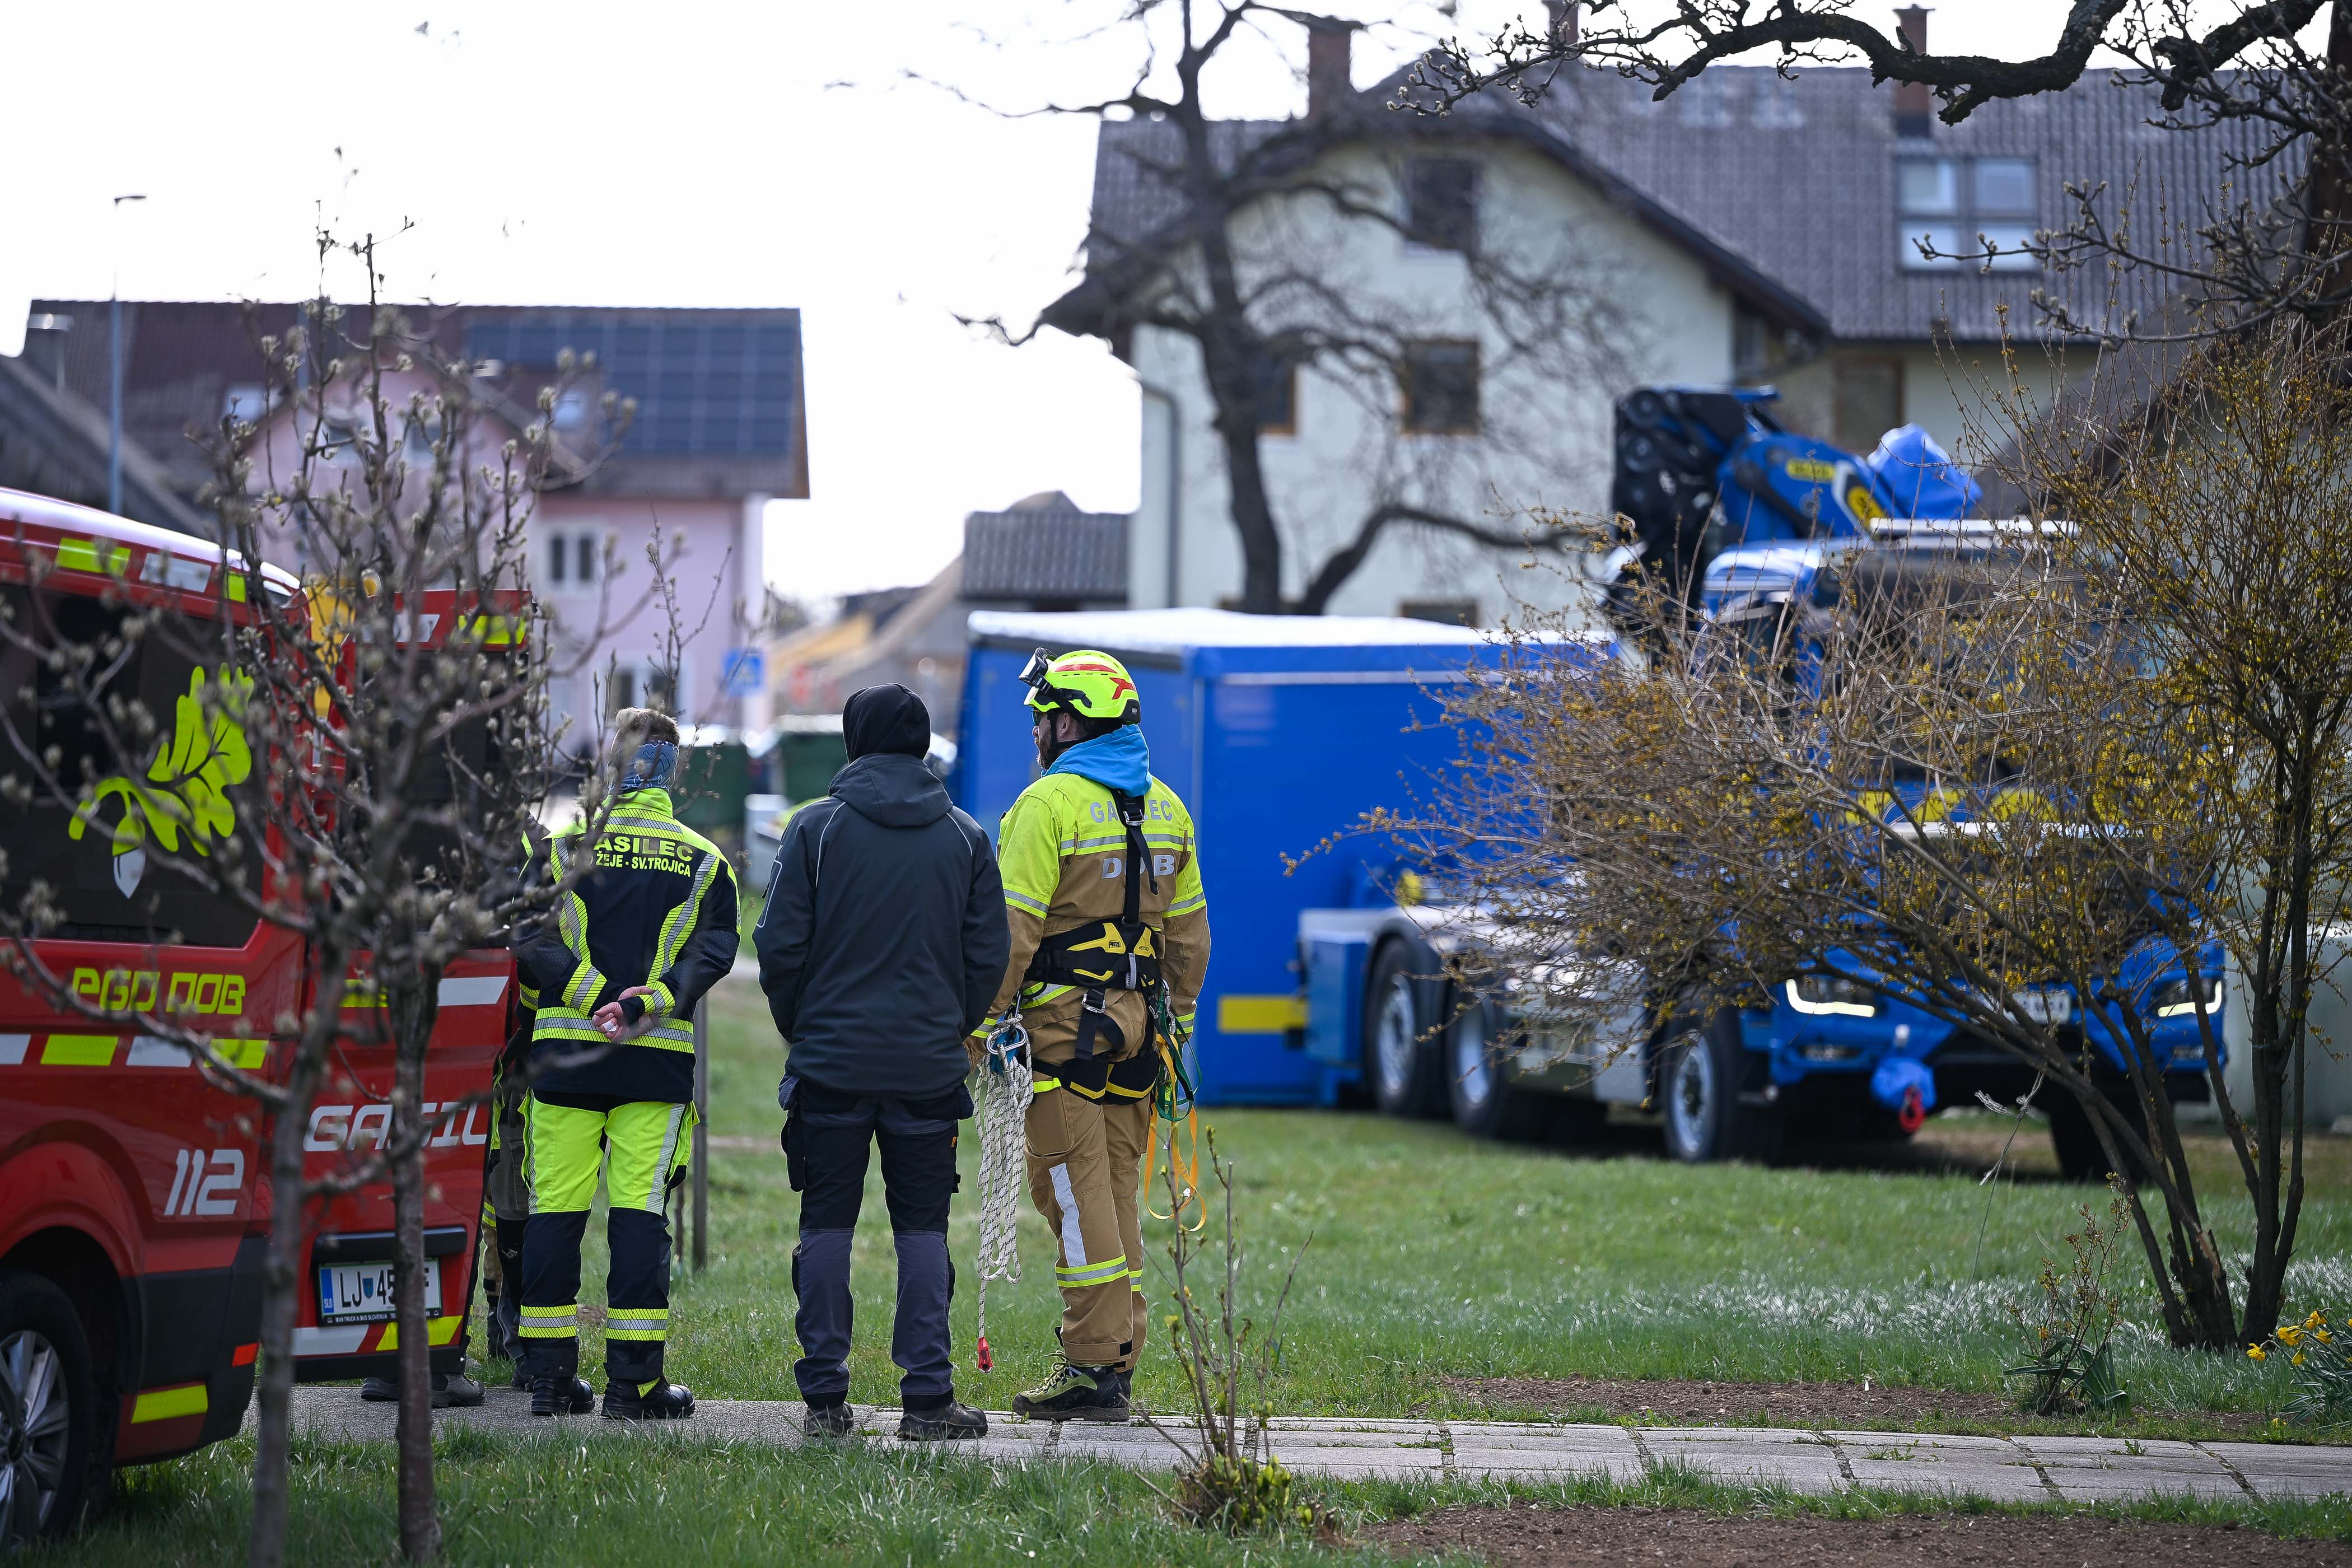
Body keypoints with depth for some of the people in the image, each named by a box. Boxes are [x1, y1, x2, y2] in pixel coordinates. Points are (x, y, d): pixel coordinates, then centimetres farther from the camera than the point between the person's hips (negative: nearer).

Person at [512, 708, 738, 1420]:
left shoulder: (565, 844, 3)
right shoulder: (703, 860, 7)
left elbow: (533, 942, -6)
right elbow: (713, 952, -4)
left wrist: (593, 997, -12)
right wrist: (652, 1000, -13)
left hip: (563, 1051, 0)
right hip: (658, 1060, 0)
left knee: (555, 1208, 5)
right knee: (640, 1208, 0)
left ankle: (549, 1373, 6)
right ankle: (634, 1379, -3)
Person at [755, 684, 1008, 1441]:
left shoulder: (816, 828, -2)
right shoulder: (965, 838, 5)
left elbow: (779, 945, -4)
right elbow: (988, 955, 5)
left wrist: (800, 1029, 10)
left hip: (831, 1063, -1)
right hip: (929, 1066, 1)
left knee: (826, 1228, 5)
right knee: (923, 1229, 5)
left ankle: (825, 1398, 4)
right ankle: (928, 1399, 1)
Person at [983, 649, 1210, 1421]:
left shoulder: (1049, 803, -10)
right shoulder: (1165, 807, 13)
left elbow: (1015, 927, -14)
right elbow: (1188, 930, 17)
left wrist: (984, 1022, -10)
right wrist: (1175, 1021, 22)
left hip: (1063, 1018, -7)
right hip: (1134, 1023, 7)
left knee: (1075, 1188, -5)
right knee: (1115, 1189, 12)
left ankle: (1092, 1367, -7)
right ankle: (1117, 1358, 14)